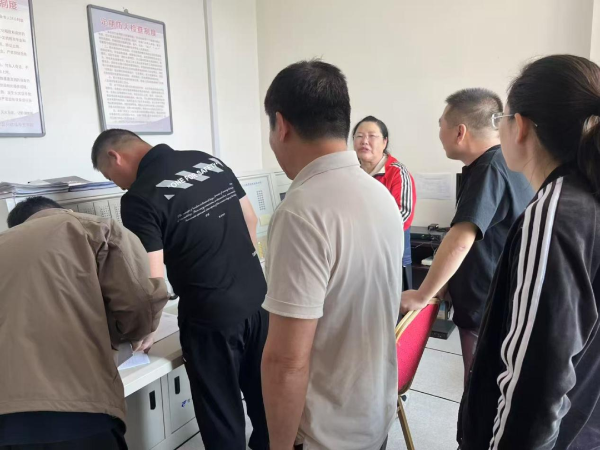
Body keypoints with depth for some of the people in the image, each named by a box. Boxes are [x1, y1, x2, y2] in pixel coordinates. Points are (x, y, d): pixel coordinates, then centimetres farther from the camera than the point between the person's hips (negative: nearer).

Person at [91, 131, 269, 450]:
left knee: (222, 417, 14)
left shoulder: (140, 198, -15)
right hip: (258, 300, 7)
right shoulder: (209, 160, 4)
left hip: (212, 319, -7)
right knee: (265, 399, 24)